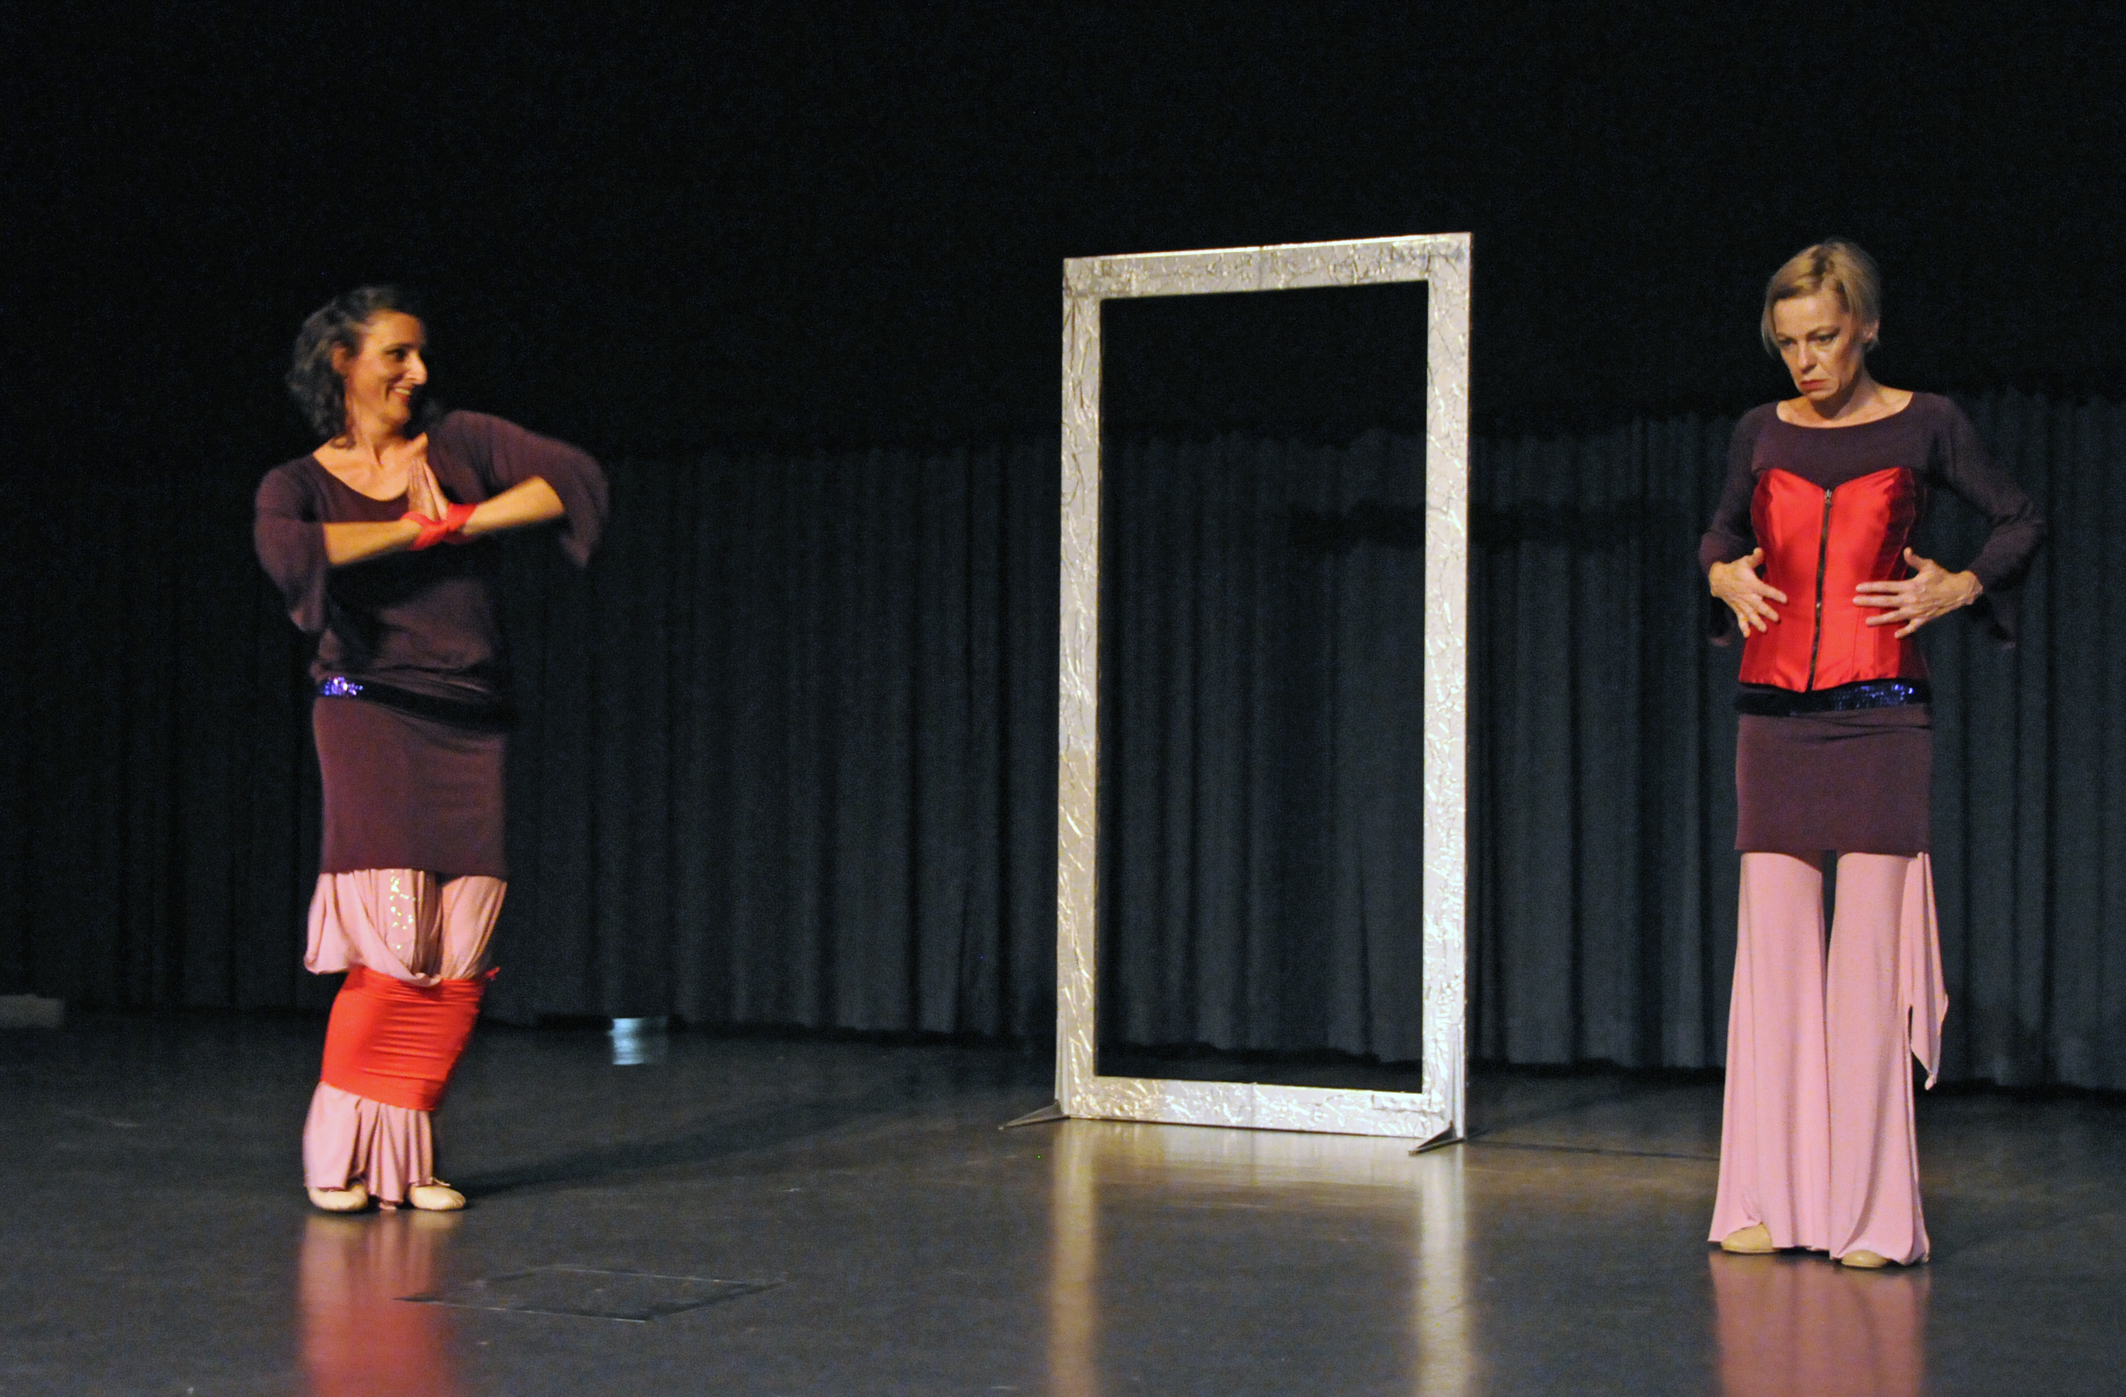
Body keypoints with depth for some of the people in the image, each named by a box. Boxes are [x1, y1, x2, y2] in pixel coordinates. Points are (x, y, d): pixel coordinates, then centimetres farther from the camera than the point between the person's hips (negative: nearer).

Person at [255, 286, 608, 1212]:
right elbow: (283, 549, -17)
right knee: (393, 943, -15)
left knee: (461, 957, -4)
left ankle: (405, 1156, 6)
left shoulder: (462, 443, 12)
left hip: (472, 720, 3)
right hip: (371, 711, -3)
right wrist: (412, 530, -9)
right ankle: (342, 1155, -2)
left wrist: (460, 520, -5)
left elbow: (576, 477, 1)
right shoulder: (300, 483, 6)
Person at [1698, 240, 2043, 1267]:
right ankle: (1770, 1202, 7)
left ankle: (1872, 1211, 0)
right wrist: (1724, 575, 7)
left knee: (1868, 957, -5)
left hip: (1878, 717, -3)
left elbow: (2021, 522, 12)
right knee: (1772, 952, 1)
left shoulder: (1923, 424, 2)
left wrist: (1959, 586, -3)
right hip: (1775, 713, 3)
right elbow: (1722, 532, 28)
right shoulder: (1763, 433, 10)